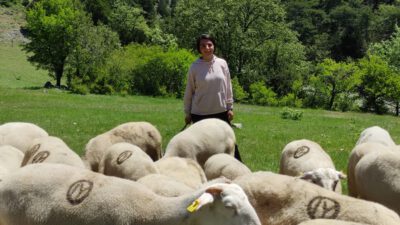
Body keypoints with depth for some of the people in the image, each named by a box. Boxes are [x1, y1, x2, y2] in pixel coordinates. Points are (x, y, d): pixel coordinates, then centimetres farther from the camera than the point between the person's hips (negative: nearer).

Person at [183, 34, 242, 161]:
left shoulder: (222, 64, 0)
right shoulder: (194, 67, -4)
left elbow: (228, 87, 6)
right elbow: (189, 91, 3)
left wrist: (230, 107, 5)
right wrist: (187, 113, 5)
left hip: (221, 112, 1)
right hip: (200, 114, -1)